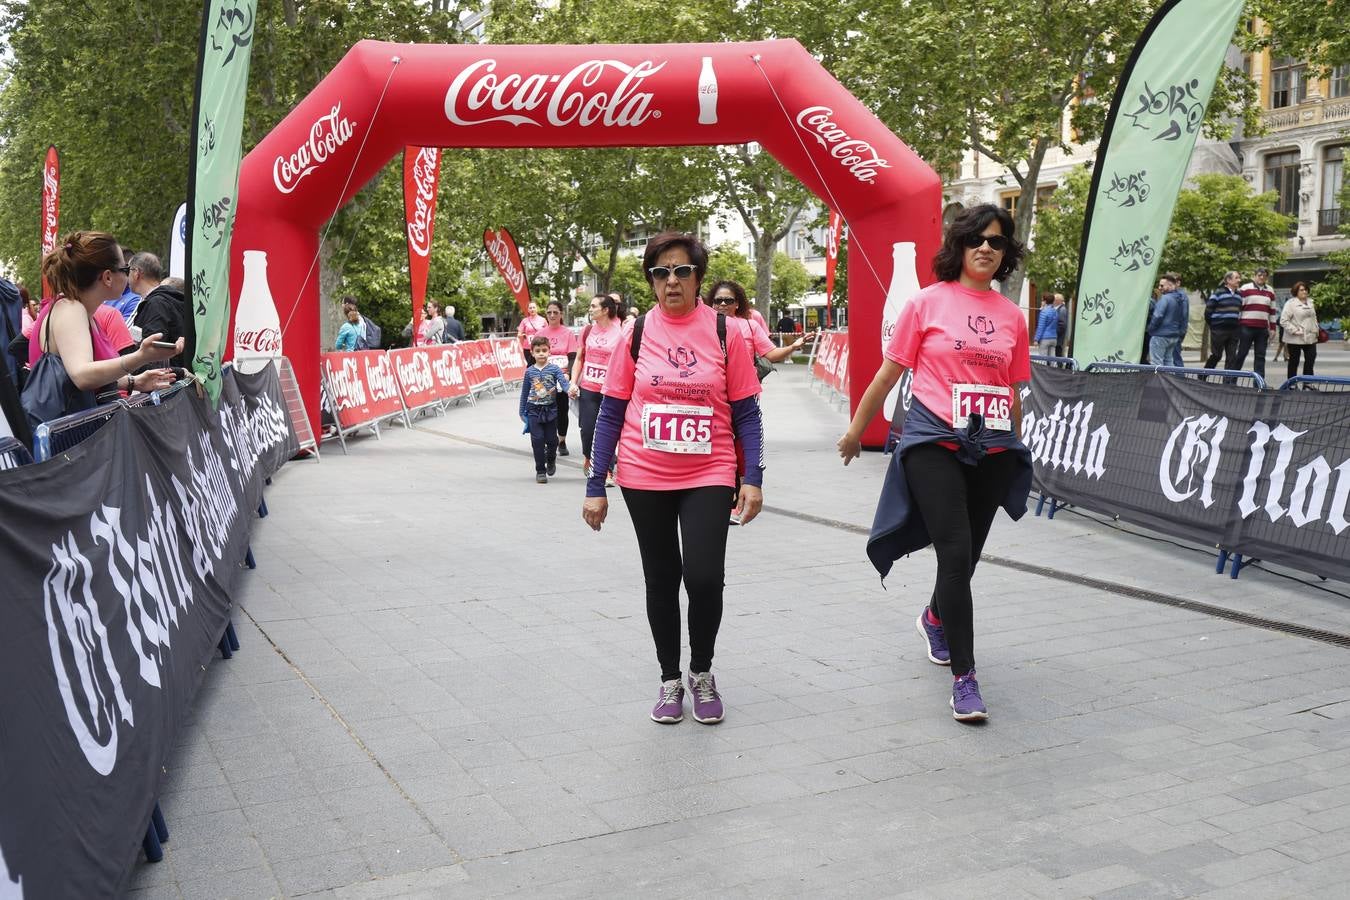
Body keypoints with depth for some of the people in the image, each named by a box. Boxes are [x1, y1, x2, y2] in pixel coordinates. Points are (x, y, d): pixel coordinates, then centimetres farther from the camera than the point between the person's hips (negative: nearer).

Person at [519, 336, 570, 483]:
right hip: (534, 410, 0)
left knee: (551, 439, 5)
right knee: (537, 440, -3)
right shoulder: (529, 371, 2)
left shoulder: (554, 369, -2)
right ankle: (540, 471, 8)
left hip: (550, 409, 0)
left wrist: (570, 389, -38)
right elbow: (524, 392, 10)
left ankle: (551, 460, 36)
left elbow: (564, 382, -14)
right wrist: (522, 412, 12)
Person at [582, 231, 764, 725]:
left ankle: (702, 672, 15)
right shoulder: (636, 334, 0)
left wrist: (753, 478, -8)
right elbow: (611, 413, 2)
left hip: (708, 476, -1)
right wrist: (595, 487, 0)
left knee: (704, 576, -12)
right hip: (645, 479, 1)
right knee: (661, 580, 10)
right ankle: (670, 679, 30)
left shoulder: (724, 332, -3)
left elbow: (746, 412, 0)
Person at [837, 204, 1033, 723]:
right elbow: (889, 374, 4)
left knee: (967, 555, 14)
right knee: (955, 552, -12)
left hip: (991, 448, 4)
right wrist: (855, 431, 10)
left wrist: (1014, 454, 22)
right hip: (935, 442, -4)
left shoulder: (1012, 316, 9)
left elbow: (1013, 393, 17)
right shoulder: (928, 302, -1)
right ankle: (964, 676, -3)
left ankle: (936, 620, 46)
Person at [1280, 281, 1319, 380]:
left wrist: (1316, 329, 12)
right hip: (1295, 339, -6)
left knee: (1310, 360, 4)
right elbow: (1283, 320, -14)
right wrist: (1294, 330, -18)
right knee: (1294, 362, 3)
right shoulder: (1290, 303, -9)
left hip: (1310, 337, 6)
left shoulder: (1310, 302, 13)